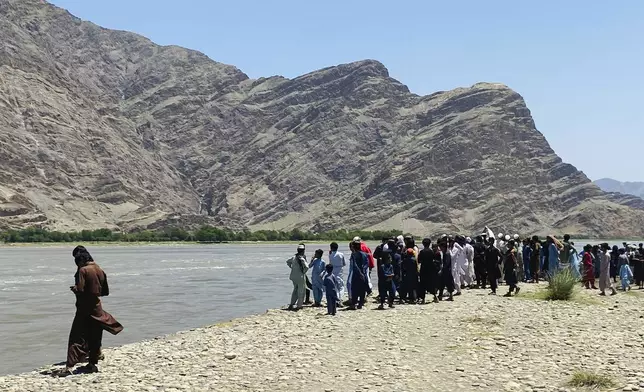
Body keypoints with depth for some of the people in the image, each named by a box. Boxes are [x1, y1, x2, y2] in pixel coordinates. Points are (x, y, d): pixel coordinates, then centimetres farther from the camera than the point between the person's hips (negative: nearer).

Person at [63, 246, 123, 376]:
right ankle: (92, 364, 19)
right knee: (95, 338, 14)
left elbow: (80, 290, -20)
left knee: (76, 338, -6)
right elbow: (106, 291, 11)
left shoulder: (83, 270, -13)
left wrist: (74, 288, 0)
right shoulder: (100, 270, 6)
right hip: (97, 308, 6)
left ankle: (69, 366, -13)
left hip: (84, 309, -6)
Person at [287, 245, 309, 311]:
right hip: (300, 277, -7)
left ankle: (292, 304, 19)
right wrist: (304, 272, -10)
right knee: (301, 291, 7)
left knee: (295, 290, 20)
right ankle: (299, 305, 12)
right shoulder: (302, 259, -18)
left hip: (294, 277, 7)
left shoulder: (294, 257, 5)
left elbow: (288, 262, 22)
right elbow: (306, 267, -28)